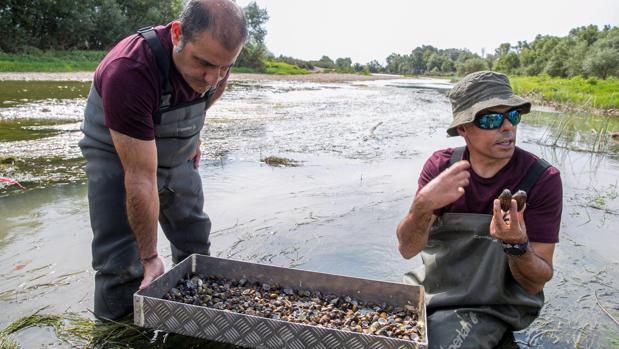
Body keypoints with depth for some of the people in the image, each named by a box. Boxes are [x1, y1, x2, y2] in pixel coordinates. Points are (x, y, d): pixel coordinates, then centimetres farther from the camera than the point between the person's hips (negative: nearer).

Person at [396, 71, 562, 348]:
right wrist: (423, 205, -38)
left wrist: (517, 245, -35)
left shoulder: (542, 179, -16)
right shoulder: (441, 165, -10)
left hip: (487, 308, -3)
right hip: (430, 287, 3)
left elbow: (536, 283, -12)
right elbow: (407, 248, -17)